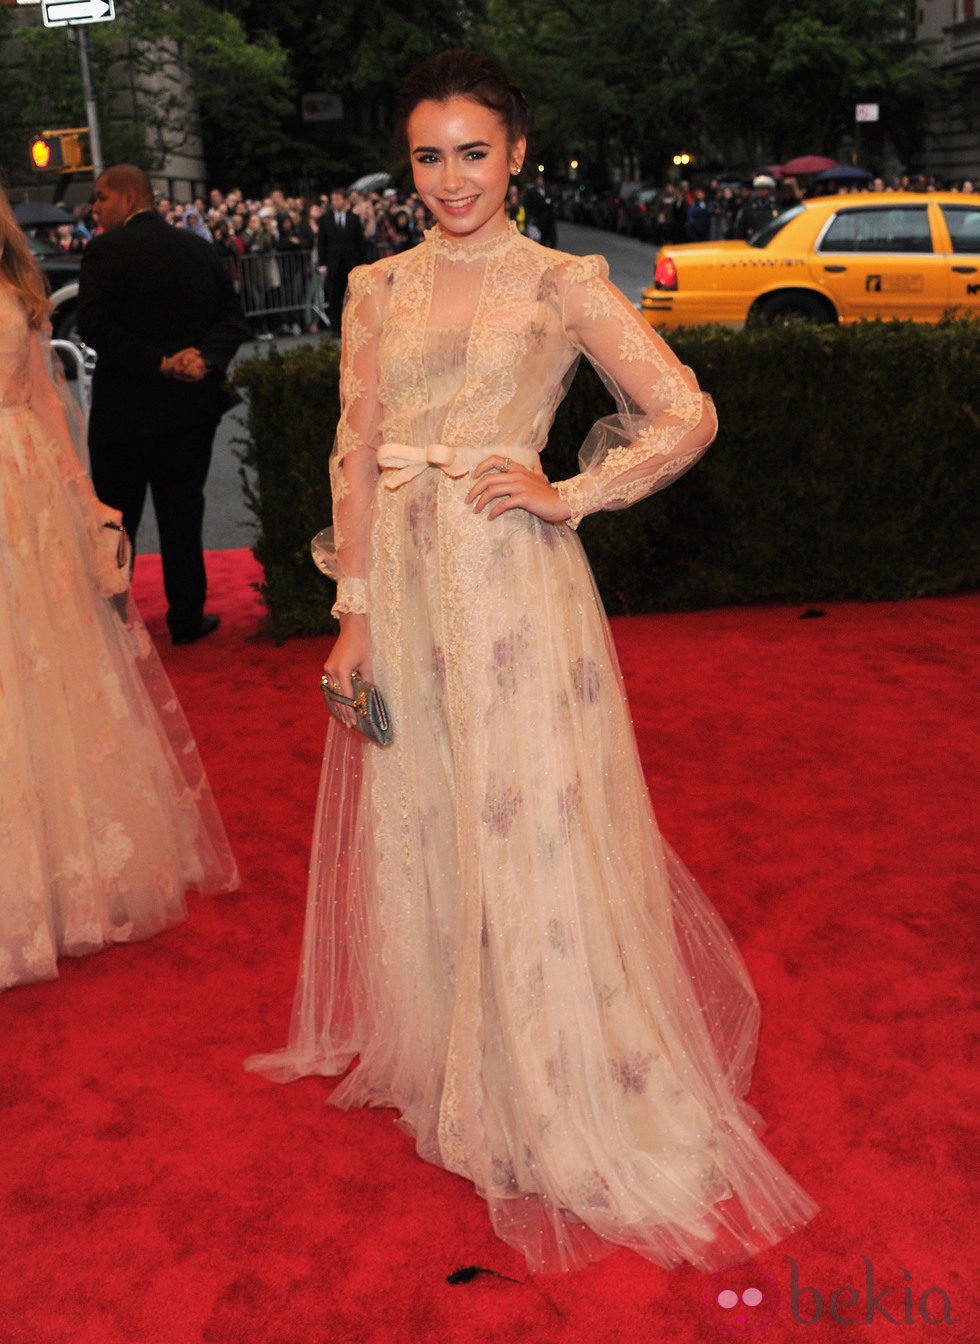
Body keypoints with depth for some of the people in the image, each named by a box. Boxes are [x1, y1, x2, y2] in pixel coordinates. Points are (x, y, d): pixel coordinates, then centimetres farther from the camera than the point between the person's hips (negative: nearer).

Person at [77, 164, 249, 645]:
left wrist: (159, 362, -18)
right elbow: (233, 320, 0)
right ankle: (187, 618, 18)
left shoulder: (104, 250, -9)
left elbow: (95, 327, -20)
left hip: (123, 411, -3)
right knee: (182, 516, 11)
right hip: (190, 407, 3)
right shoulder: (200, 249, 5)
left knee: (115, 520, 9)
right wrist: (205, 358, -13)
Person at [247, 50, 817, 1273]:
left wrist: (571, 496, -9)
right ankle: (438, 1056, 34)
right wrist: (354, 614, 0)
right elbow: (355, 457, 6)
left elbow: (687, 416, -2)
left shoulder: (562, 286, 0)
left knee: (531, 834, 2)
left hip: (514, 587, -4)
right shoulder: (378, 291, 10)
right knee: (418, 830, 12)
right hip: (402, 587, 4)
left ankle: (566, 1102, 20)